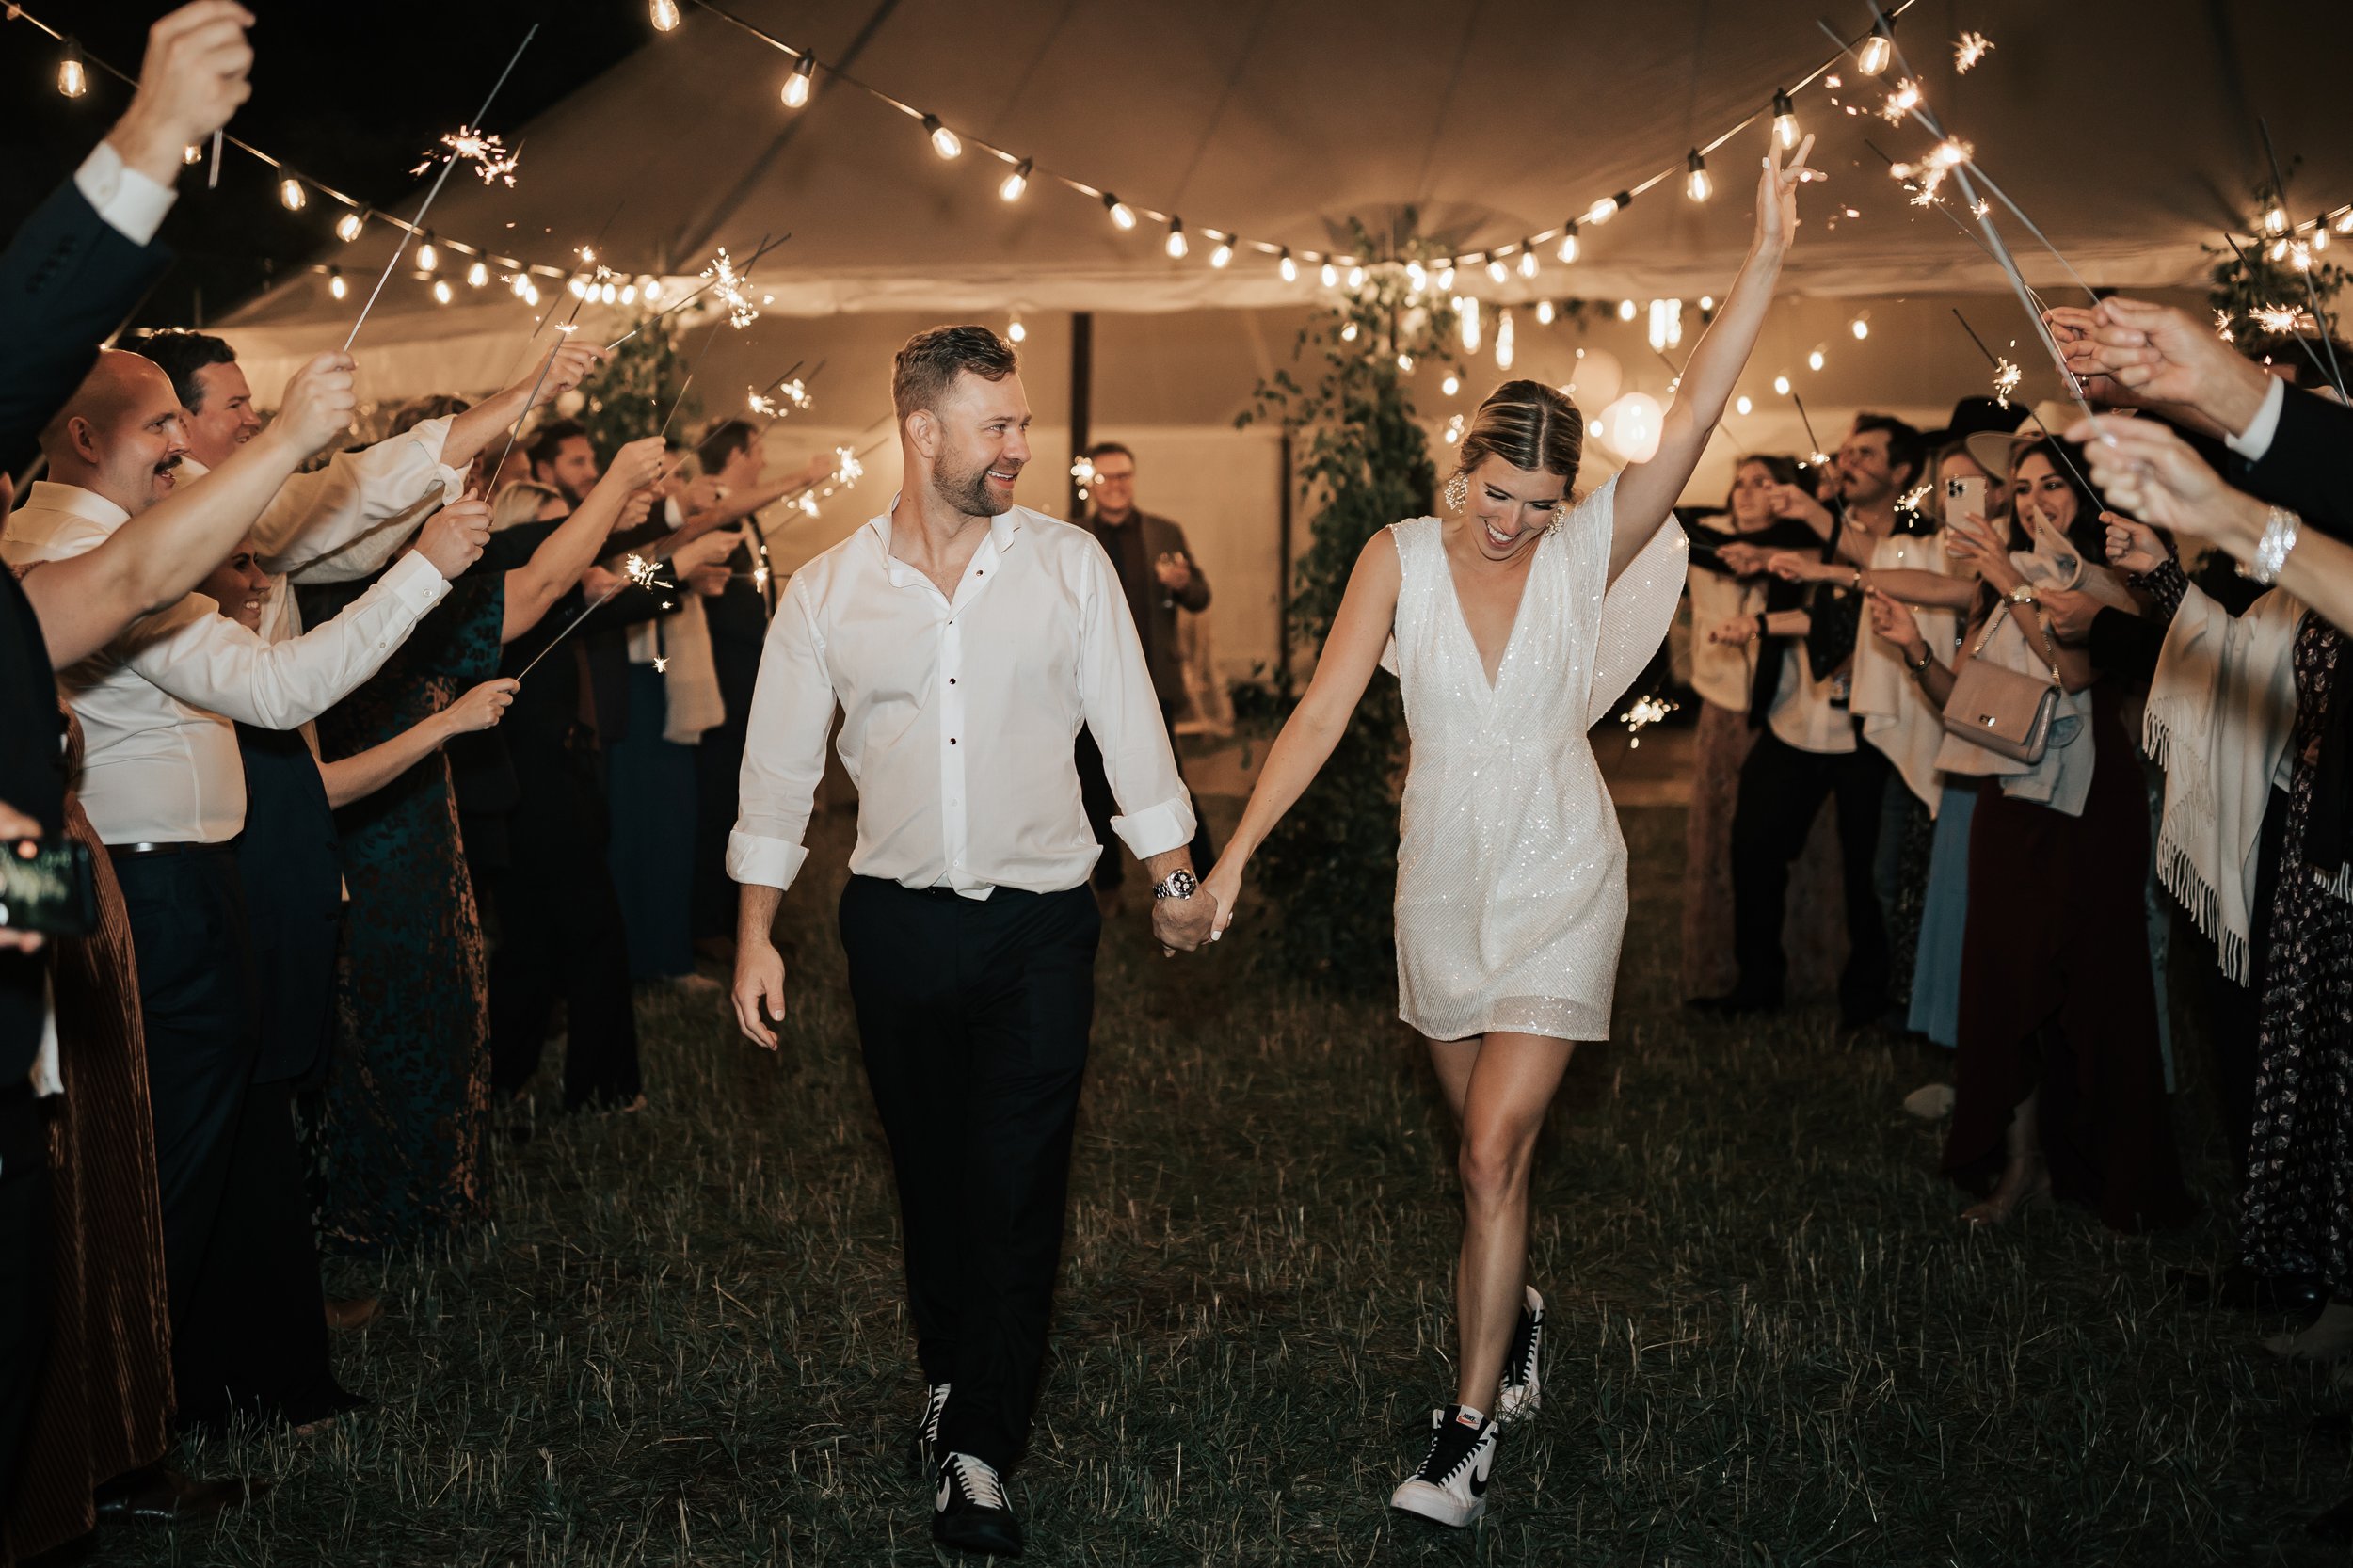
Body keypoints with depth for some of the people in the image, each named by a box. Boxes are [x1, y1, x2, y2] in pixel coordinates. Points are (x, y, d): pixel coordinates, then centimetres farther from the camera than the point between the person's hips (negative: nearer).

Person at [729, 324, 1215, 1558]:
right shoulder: (825, 592, -1)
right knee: (928, 1169, 14)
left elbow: (1128, 724, 5)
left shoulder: (1068, 563, -2)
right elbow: (779, 766, 5)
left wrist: (1172, 876, 7)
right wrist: (755, 938, 4)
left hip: (1038, 923, -1)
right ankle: (951, 1375, 36)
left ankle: (981, 1450, 7)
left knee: (1017, 1182, -2)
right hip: (898, 924, 1)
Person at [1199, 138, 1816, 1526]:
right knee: (1490, 1143, 18)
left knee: (1495, 1154, -9)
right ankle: (1517, 1313, 44)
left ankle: (1472, 1427, -1)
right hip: (1444, 882, 3)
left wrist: (1769, 257, -25)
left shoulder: (1588, 553, -9)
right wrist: (1234, 853, -13)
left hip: (1562, 887, -2)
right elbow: (1322, 713, -8)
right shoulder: (1402, 558, -7)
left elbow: (1695, 418, -18)